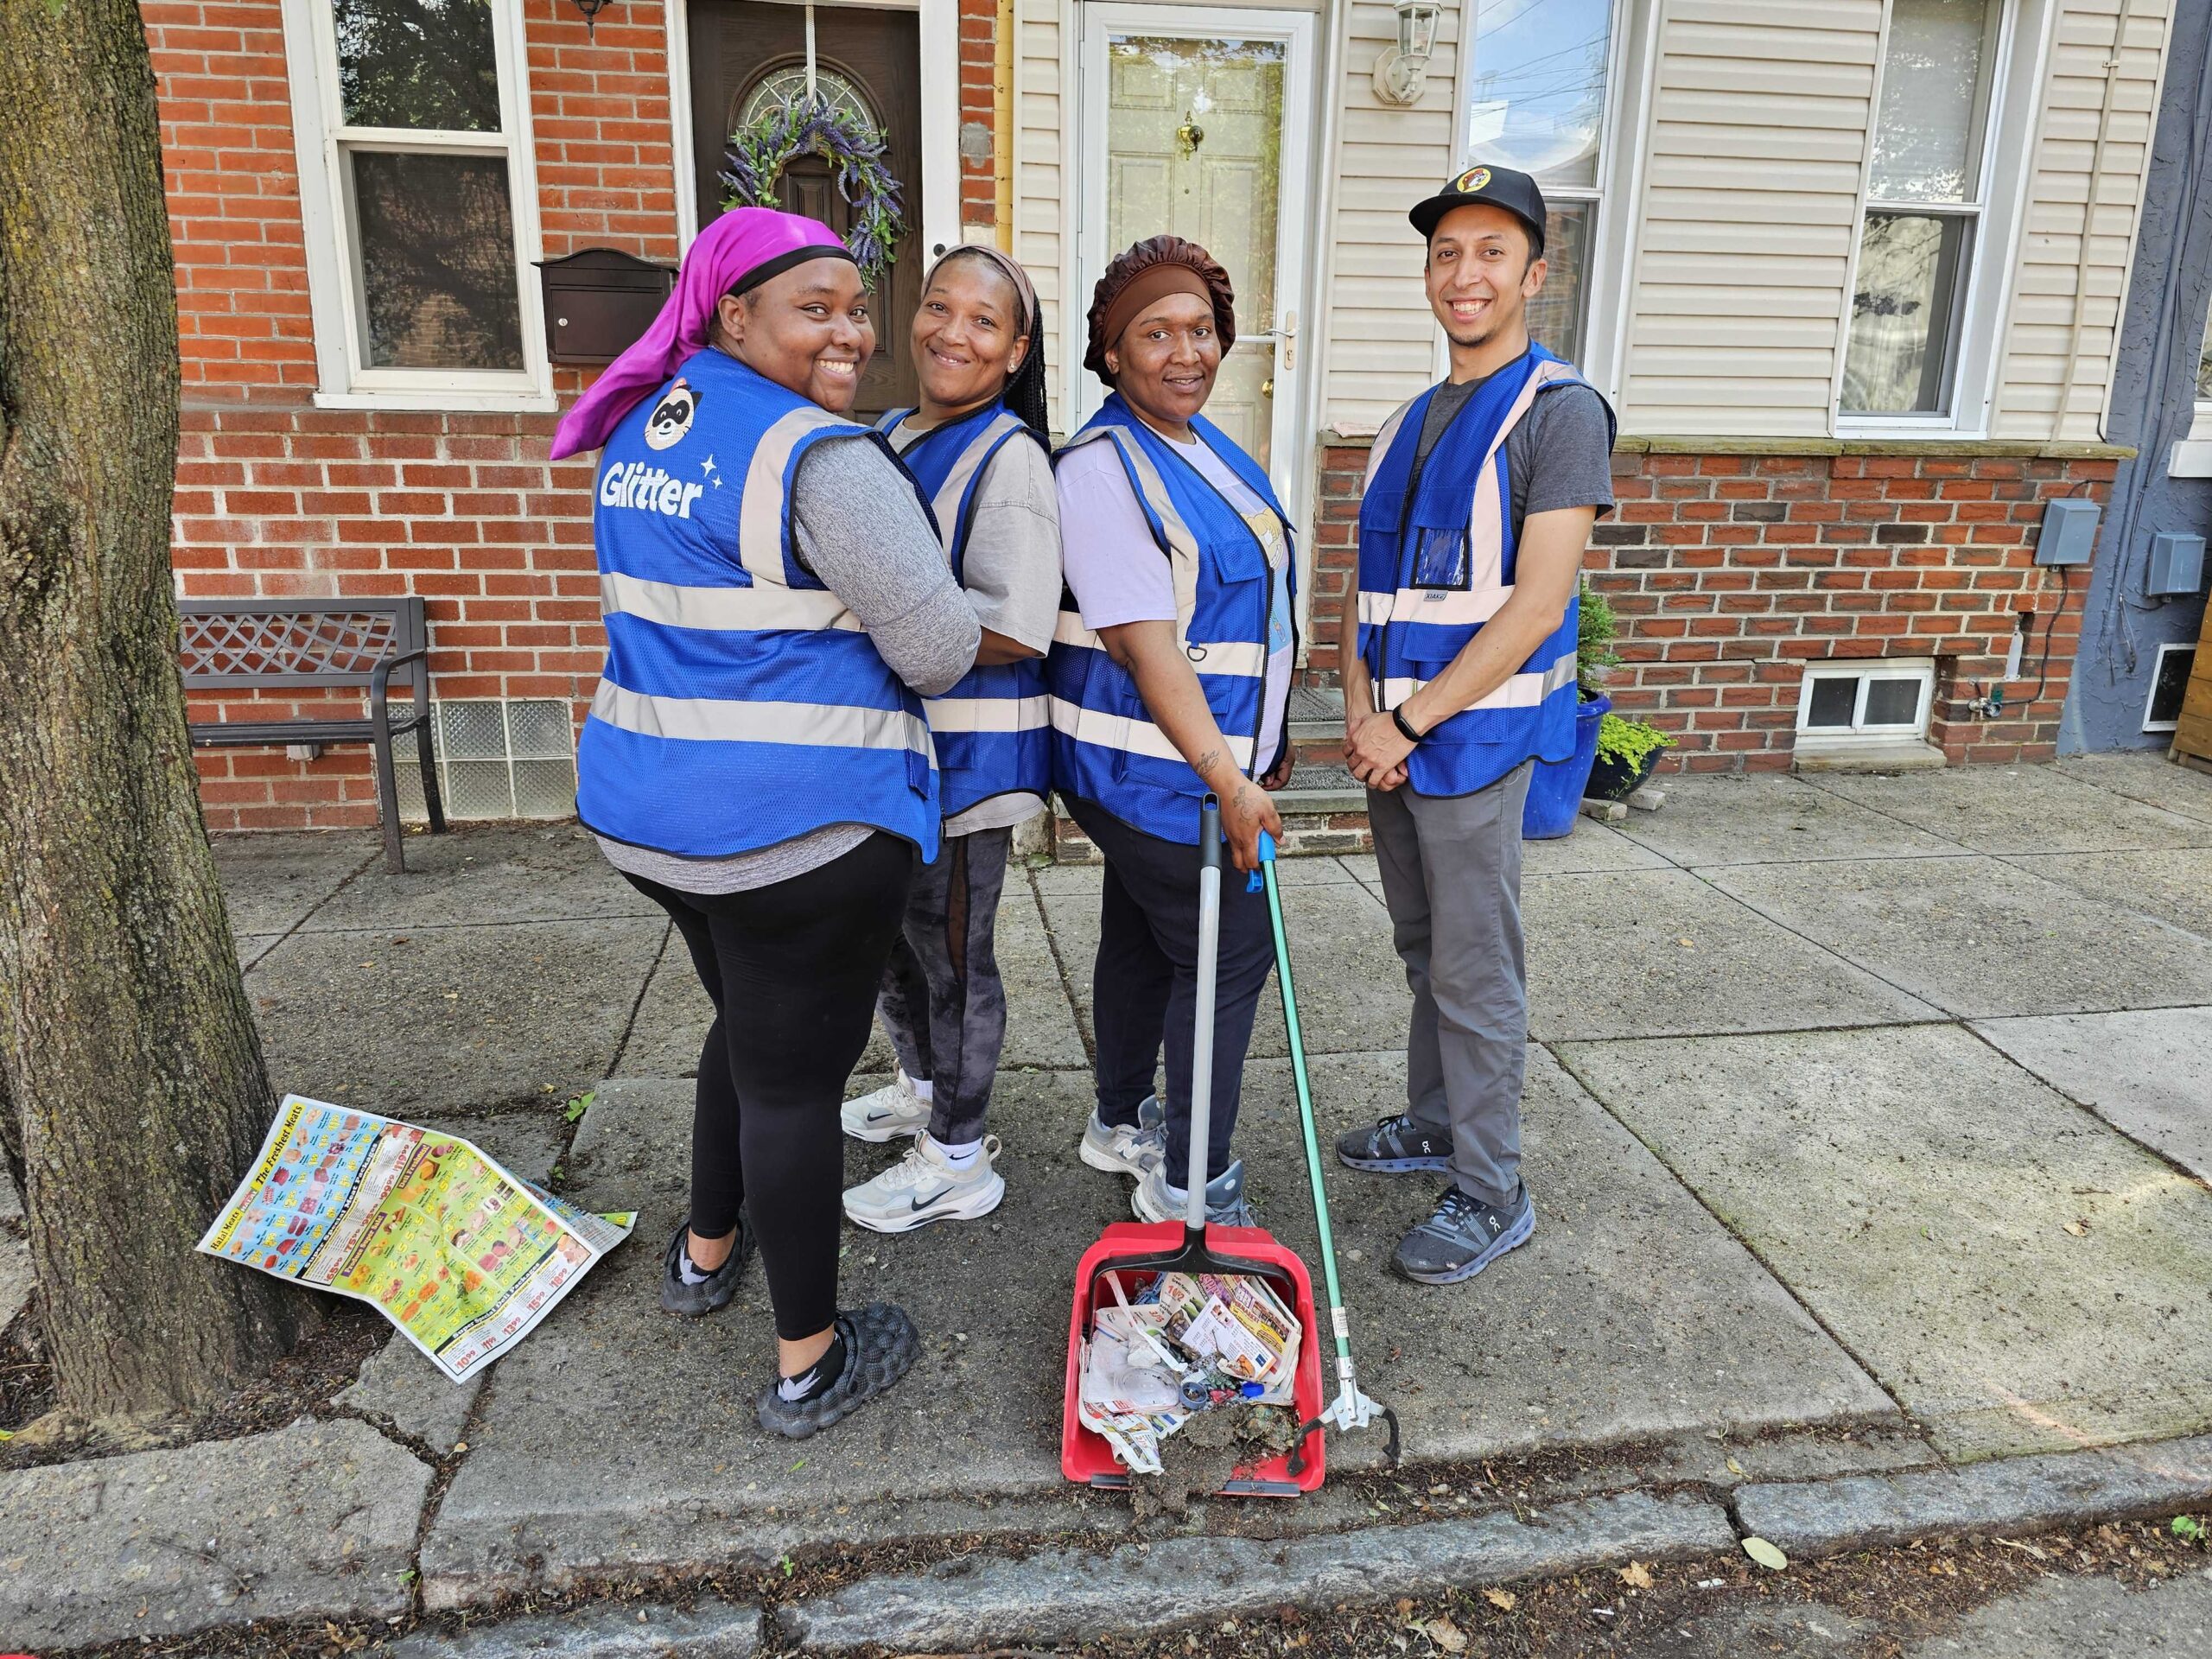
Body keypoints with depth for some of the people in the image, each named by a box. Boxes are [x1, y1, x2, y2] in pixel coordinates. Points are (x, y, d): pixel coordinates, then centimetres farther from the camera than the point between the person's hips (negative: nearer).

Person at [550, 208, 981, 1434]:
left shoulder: (641, 430, 10)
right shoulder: (822, 458, -18)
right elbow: (941, 651, -15)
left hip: (644, 809, 9)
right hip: (803, 827, -8)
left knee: (746, 1022, 28)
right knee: (793, 1076, 4)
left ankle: (708, 1249, 46)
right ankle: (809, 1362, 21)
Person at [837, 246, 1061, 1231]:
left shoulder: (1010, 458, -16)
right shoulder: (888, 436, 11)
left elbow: (1015, 629, -25)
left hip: (964, 750, -9)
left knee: (952, 951, 5)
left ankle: (958, 1163, 24)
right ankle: (923, 1088, 47)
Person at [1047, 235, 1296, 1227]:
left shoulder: (1203, 445, 12)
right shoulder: (1102, 466, -19)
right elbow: (1144, 641, -25)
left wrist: (1268, 739, 21)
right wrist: (1227, 780, -26)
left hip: (1212, 750, 9)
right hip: (1157, 771, -9)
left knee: (1143, 941, 19)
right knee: (1227, 956, -3)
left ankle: (1121, 1123, 36)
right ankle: (1191, 1186, 11)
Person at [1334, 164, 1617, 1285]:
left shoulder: (1558, 411, -9)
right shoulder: (1407, 425, 15)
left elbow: (1536, 607, -17)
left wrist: (1410, 720, -16)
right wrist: (1359, 709, -2)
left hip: (1476, 732, -7)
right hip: (1393, 736, 7)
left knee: (1474, 972, 0)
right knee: (1423, 946, 18)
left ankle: (1491, 1194, 13)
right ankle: (1434, 1120, 35)